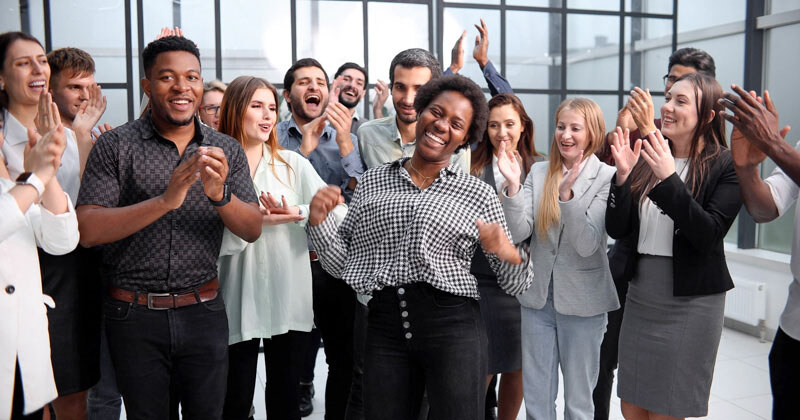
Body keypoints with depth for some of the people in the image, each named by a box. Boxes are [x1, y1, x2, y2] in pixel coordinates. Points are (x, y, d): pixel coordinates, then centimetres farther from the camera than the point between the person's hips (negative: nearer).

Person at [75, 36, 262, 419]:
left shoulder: (226, 151, 2)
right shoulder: (115, 146, -5)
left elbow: (252, 230, -3)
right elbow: (87, 231, -13)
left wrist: (220, 194, -24)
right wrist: (165, 200, -27)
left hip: (203, 311, 2)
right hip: (135, 314, -1)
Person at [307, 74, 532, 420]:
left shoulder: (479, 195, 5)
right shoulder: (372, 181, 10)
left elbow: (515, 285, 5)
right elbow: (341, 264, 10)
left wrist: (509, 255, -16)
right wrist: (319, 221, -5)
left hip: (453, 325, -1)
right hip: (385, 326, 2)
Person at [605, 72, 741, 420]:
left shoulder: (725, 166, -8)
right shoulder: (645, 159, 4)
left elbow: (709, 234, -20)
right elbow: (616, 230, 0)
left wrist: (669, 178, -27)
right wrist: (622, 175, -15)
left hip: (691, 303, -5)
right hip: (640, 298, 5)